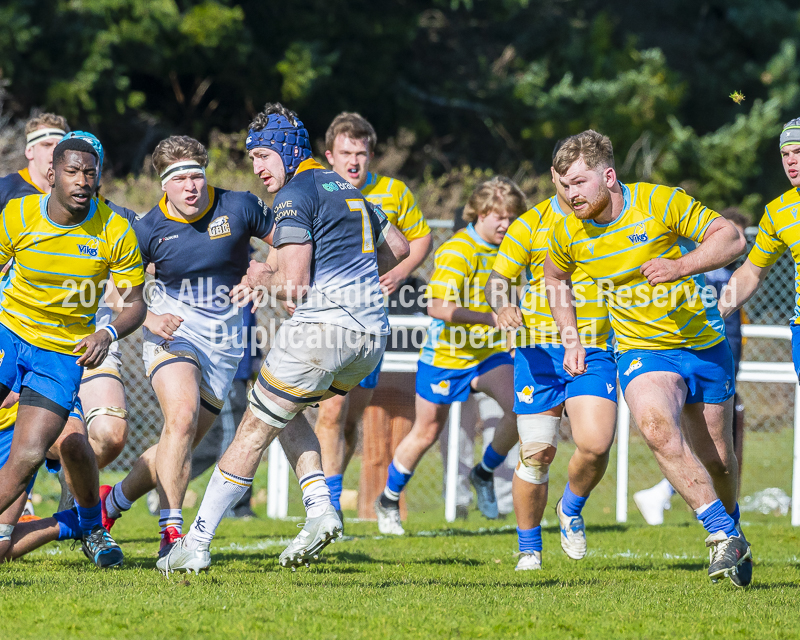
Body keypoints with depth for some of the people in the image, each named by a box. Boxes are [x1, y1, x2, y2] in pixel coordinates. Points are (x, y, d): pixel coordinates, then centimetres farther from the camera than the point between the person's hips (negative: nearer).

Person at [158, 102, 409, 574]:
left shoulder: (295, 195, -7)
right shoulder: (345, 187, 19)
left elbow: (295, 285, -14)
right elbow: (398, 248, 31)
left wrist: (264, 280, 5)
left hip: (323, 325, -8)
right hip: (372, 334, 8)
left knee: (256, 428, 0)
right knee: (285, 410, 25)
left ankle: (197, 543, 2)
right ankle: (321, 508, 5)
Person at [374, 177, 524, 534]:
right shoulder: (457, 251, -21)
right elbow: (437, 307, -31)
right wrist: (489, 318, -38)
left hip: (490, 351, 5)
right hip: (446, 354, -5)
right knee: (427, 431, 7)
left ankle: (484, 473, 6)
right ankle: (388, 501, 28)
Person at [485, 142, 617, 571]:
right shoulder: (530, 225, 4)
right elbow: (498, 279, 2)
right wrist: (501, 307, -20)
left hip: (595, 352, 1)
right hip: (540, 350, -1)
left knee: (595, 444, -18)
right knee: (537, 452, -2)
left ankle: (571, 510, 14)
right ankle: (529, 548, 16)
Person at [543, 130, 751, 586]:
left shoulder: (661, 203, -15)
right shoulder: (569, 232, -4)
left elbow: (732, 239, -11)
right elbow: (555, 278, 18)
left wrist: (681, 266, -25)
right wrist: (570, 340, 8)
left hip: (704, 344, -1)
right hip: (642, 351, 1)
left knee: (717, 458, 8)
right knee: (657, 427, -30)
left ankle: (730, 527, 40)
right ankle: (723, 535, -26)